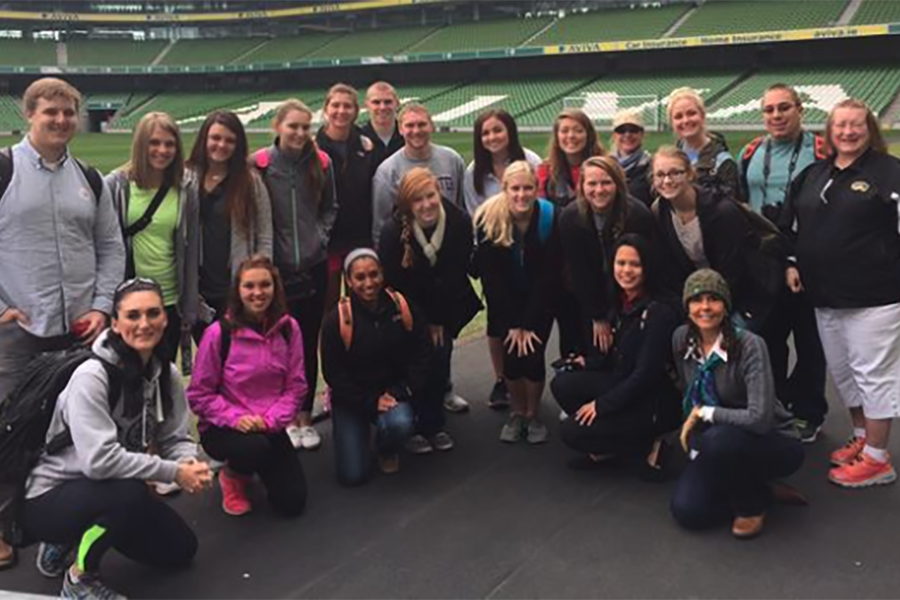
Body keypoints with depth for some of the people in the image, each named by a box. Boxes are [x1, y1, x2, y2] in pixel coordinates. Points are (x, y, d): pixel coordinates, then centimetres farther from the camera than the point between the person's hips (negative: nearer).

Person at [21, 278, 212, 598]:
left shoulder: (167, 374, -5)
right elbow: (98, 459, -35)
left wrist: (190, 464, -25)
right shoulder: (92, 376, -27)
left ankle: (72, 540, 22)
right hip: (48, 499, -8)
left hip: (114, 494, 8)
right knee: (130, 493, -35)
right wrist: (174, 472, -29)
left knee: (181, 548, 7)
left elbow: (176, 438, -1)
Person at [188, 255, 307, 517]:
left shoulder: (288, 328, -6)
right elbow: (199, 394, -10)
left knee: (293, 503, -5)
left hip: (270, 426, 4)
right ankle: (232, 475, 2)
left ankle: (249, 467, 28)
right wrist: (235, 418, -22)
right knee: (256, 447, -38)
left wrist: (271, 419, -18)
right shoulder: (219, 332, -16)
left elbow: (296, 386, -3)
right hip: (222, 427, -4)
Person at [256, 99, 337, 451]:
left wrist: (321, 237, 0)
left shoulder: (321, 163, 2)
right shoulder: (261, 165, -6)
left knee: (309, 344, 8)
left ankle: (306, 417, 20)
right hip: (275, 269, -2)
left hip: (314, 266, 2)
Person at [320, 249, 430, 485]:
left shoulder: (402, 307, -9)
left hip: (393, 392, 1)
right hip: (350, 398, -1)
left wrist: (403, 391, -13)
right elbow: (333, 373, -11)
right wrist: (371, 402, -17)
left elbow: (422, 353, -2)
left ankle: (387, 449, 7)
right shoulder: (336, 320, -16)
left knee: (400, 424, -33)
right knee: (353, 475, -9)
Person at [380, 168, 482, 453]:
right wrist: (423, 323, -11)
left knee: (440, 357, -4)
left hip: (446, 307, 2)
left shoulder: (460, 223, -19)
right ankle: (411, 426, 6)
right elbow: (395, 285, -17)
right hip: (407, 309, -2)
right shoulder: (393, 233, -25)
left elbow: (456, 276, -11)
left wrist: (438, 320, -8)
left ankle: (434, 424, 13)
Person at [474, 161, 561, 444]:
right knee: (512, 354, -11)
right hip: (504, 301, 0)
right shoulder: (488, 219, -20)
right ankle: (516, 413, 12)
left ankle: (532, 415, 12)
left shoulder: (550, 218, -20)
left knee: (533, 354, -11)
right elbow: (491, 277, -15)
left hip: (540, 301, 0)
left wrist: (528, 323, -17)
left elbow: (549, 275, -16)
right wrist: (513, 323, -15)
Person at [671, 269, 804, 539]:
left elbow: (759, 418, -34)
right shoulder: (681, 340, -6)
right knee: (686, 510, -16)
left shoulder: (749, 345, -24)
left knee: (719, 439, -37)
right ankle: (757, 488, 10)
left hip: (773, 443, -5)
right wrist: (695, 443, 4)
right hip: (721, 446, 5)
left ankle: (753, 504, -7)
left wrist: (704, 413, -24)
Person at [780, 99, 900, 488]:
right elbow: (790, 225, 20)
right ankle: (862, 437, 35)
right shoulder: (812, 175, 12)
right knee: (842, 372, 17)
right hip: (824, 296, 7)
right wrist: (791, 264, 9)